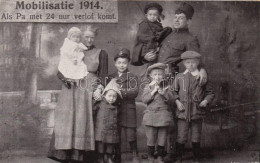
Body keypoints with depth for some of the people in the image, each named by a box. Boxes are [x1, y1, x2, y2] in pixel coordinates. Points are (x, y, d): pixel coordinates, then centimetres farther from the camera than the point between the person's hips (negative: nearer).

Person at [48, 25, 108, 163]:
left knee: (84, 123, -8)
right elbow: (60, 72, 12)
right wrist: (66, 79, -10)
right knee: (67, 122, -5)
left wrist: (98, 89, -11)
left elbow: (103, 76, 7)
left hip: (89, 93, -1)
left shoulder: (101, 54, 11)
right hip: (70, 92, 2)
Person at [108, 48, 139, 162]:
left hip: (128, 109, -3)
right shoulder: (111, 77, 13)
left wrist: (121, 92, -22)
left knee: (130, 134, -1)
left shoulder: (131, 77, 2)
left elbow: (135, 92, -12)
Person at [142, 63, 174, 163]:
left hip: (163, 116, 1)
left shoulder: (166, 86, 7)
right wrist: (154, 91, -13)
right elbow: (144, 99, -7)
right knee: (151, 139, 3)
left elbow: (171, 98, -3)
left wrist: (164, 93, -20)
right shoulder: (148, 87, 5)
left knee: (162, 138, 7)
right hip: (151, 115, -1)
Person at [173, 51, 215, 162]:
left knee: (196, 138, 10)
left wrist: (206, 100, -6)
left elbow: (210, 92, 11)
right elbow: (174, 92, 10)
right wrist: (177, 102, -5)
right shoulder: (179, 77, 5)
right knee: (181, 138, 0)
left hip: (197, 112, 1)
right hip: (182, 112, 0)